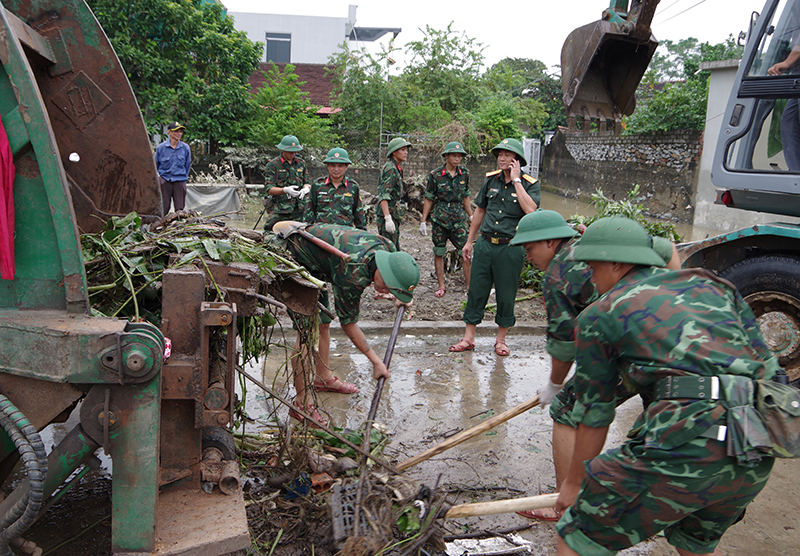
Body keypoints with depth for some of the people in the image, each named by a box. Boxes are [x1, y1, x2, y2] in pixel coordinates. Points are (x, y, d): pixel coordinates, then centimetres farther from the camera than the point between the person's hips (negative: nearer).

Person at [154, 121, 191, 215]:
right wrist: (157, 177, 15)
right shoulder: (161, 147, 1)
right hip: (164, 181, -1)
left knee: (180, 209, 0)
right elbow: (155, 164, 13)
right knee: (163, 209, -1)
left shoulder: (186, 148, 4)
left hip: (179, 182, 1)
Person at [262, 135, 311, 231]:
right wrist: (285, 190, -26)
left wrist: (306, 188, -8)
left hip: (298, 209, 4)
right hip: (279, 208, -3)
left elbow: (307, 183, 18)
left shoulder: (301, 163, 14)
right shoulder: (272, 165, 0)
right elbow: (269, 189, -8)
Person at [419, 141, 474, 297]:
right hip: (440, 218, -1)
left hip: (459, 218, 1)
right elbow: (429, 200, 2)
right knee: (439, 253, 6)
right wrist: (423, 221, 1)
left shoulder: (464, 174, 5)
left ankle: (470, 286, 3)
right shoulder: (435, 175, -3)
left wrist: (472, 216, 16)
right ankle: (441, 286, 18)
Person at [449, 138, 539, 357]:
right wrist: (469, 241, 17)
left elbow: (530, 210, -24)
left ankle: (501, 339, 23)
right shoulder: (491, 179, 7)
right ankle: (468, 338, 16)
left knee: (506, 295, 6)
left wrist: (516, 180, -18)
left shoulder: (530, 184, -5)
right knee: (476, 291, 6)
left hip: (511, 247, -3)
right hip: (485, 243, 4)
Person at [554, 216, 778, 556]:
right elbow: (768, 367, 19)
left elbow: (594, 413, 14)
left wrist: (574, 483, 27)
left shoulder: (599, 315, 9)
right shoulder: (714, 285, 22)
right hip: (757, 457, 7)